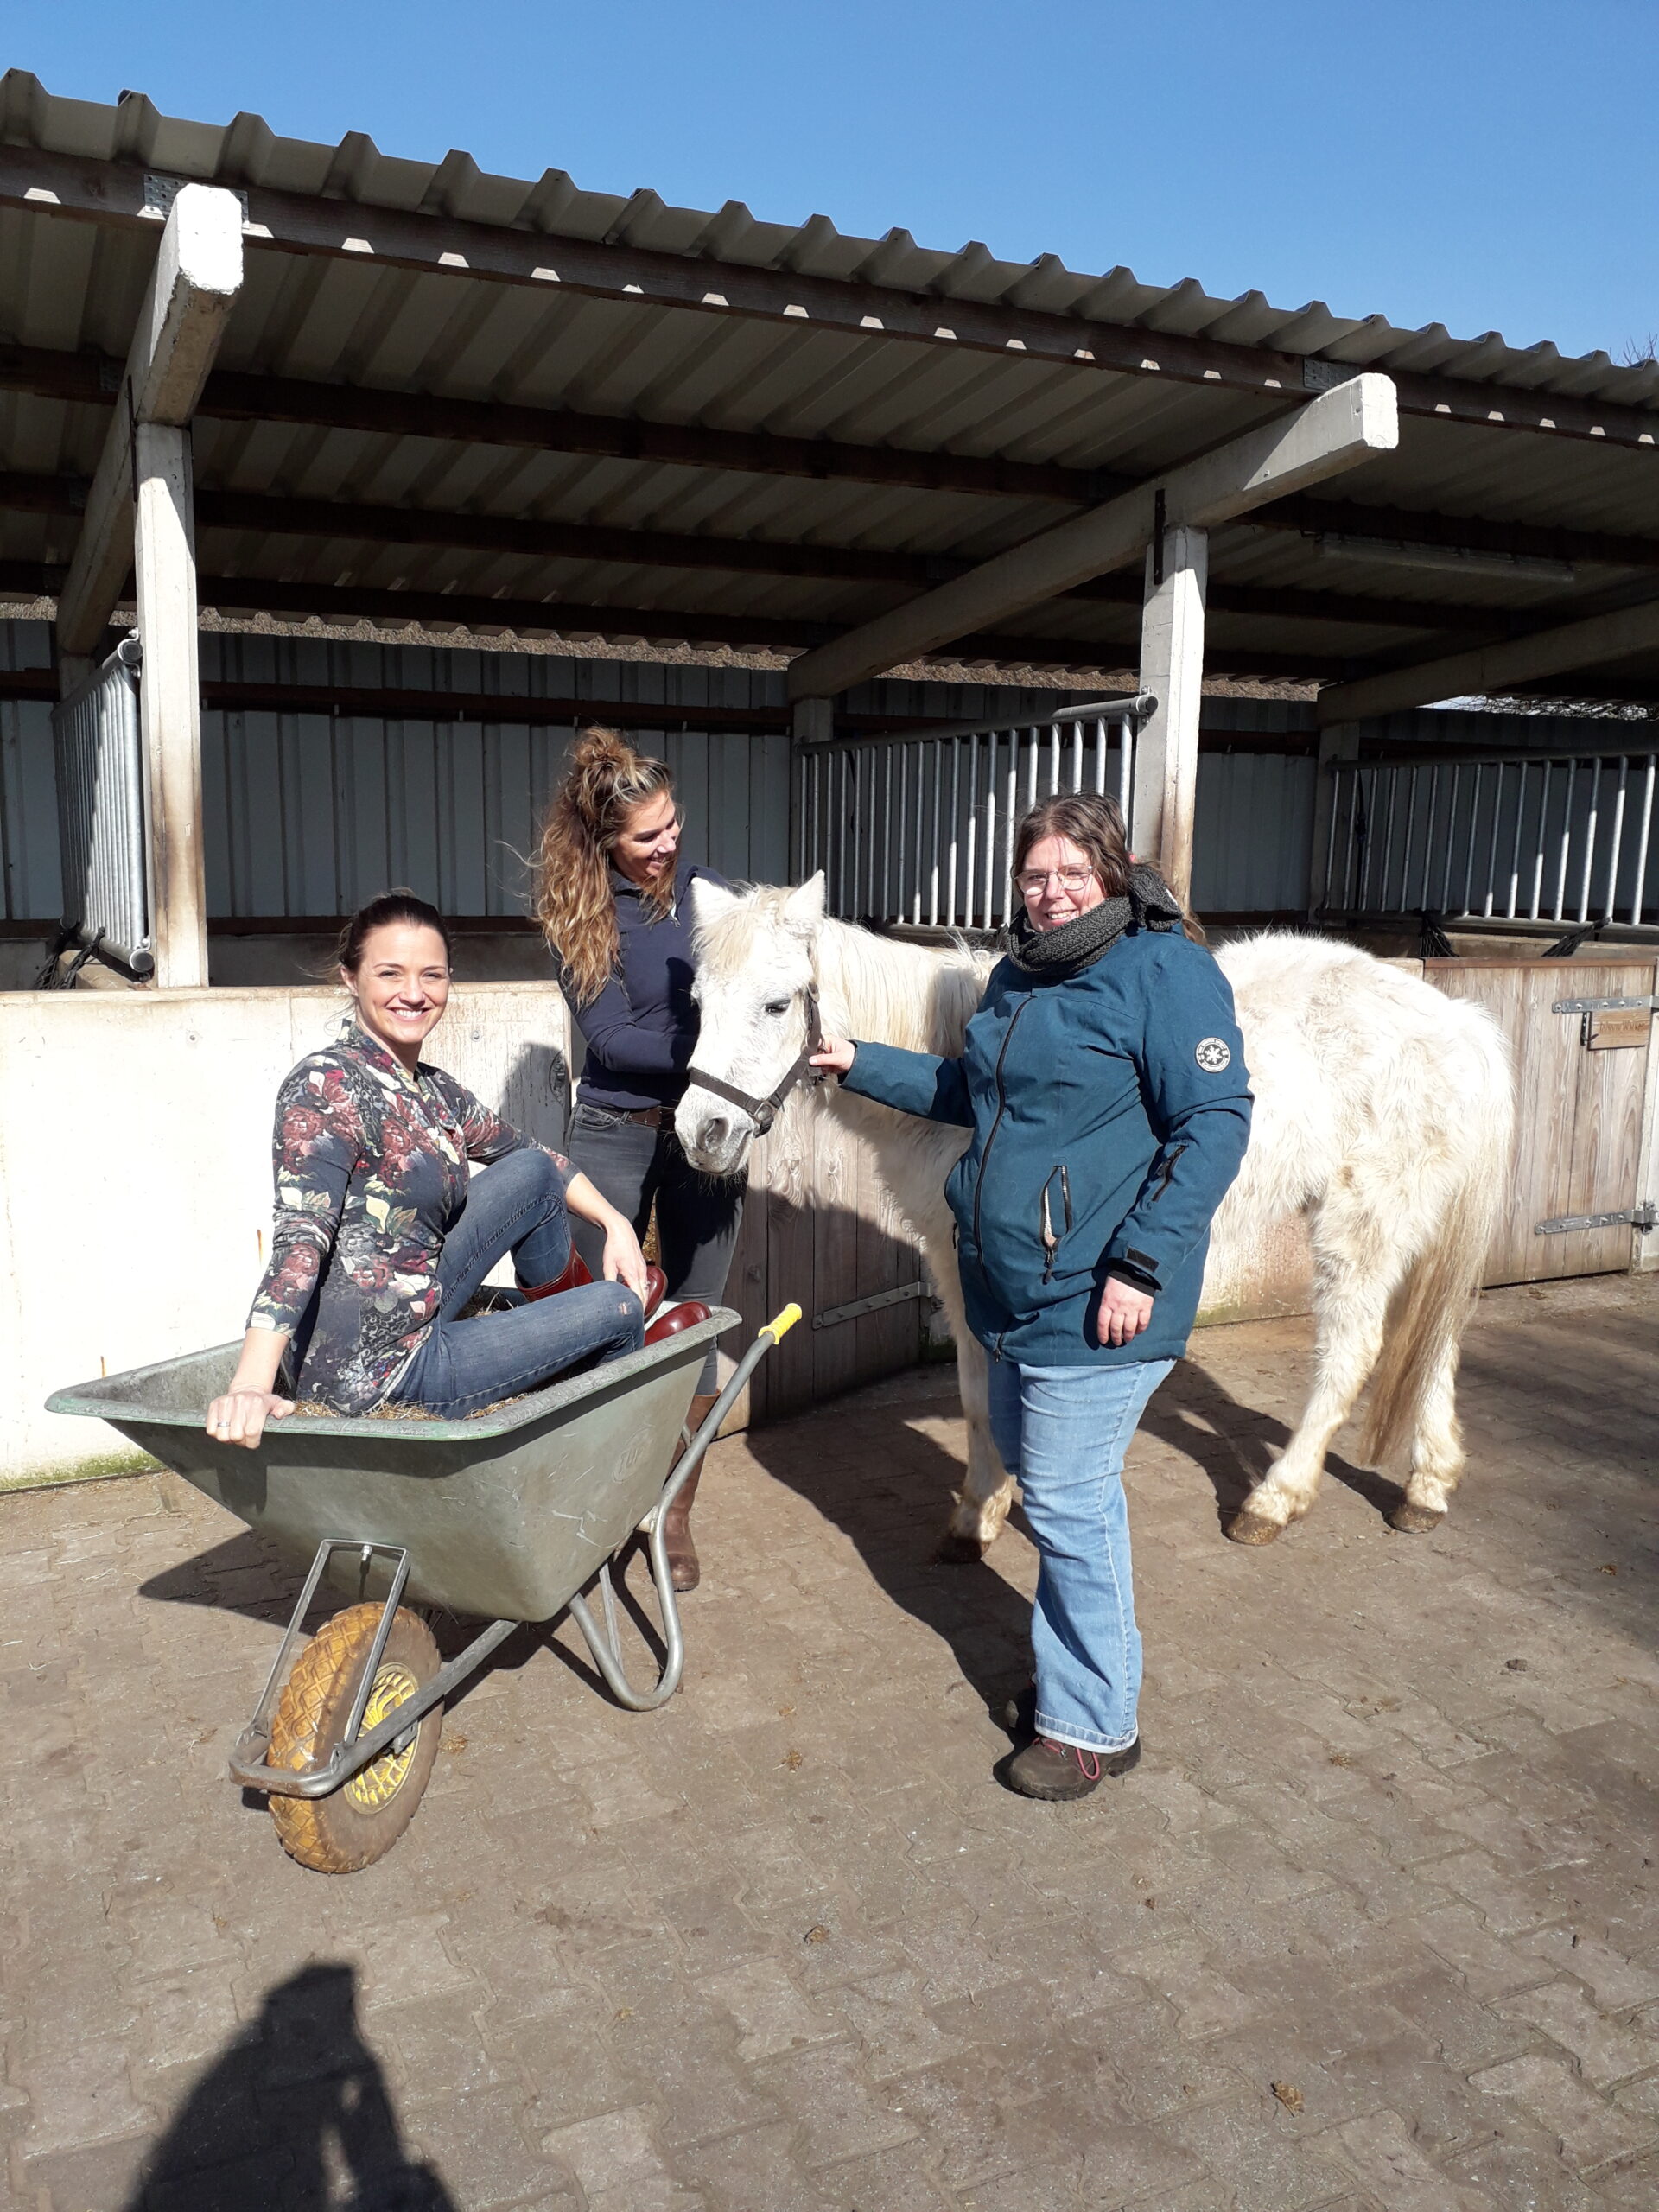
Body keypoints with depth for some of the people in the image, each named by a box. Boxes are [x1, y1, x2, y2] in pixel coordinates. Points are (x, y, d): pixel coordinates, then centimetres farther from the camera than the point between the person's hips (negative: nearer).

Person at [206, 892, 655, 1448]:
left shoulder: (434, 1092, 6)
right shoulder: (325, 1086, -19)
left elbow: (530, 1153, 22)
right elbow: (300, 1238, -30)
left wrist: (615, 1223, 10)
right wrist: (250, 1386, -41)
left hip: (413, 1318, 8)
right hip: (371, 1375, -8)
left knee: (533, 1171, 7)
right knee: (618, 1310, 0)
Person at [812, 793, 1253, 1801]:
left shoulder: (1167, 971, -14)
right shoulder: (1018, 978, 12)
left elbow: (1215, 1124, -19)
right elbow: (969, 1093, 26)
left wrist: (1142, 1264, -24)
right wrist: (864, 1065, 17)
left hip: (1095, 1301, -9)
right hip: (1015, 1291, 9)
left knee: (1067, 1506, 0)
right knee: (1054, 1487, 21)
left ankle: (1095, 1724, 19)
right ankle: (1078, 1674, 40)